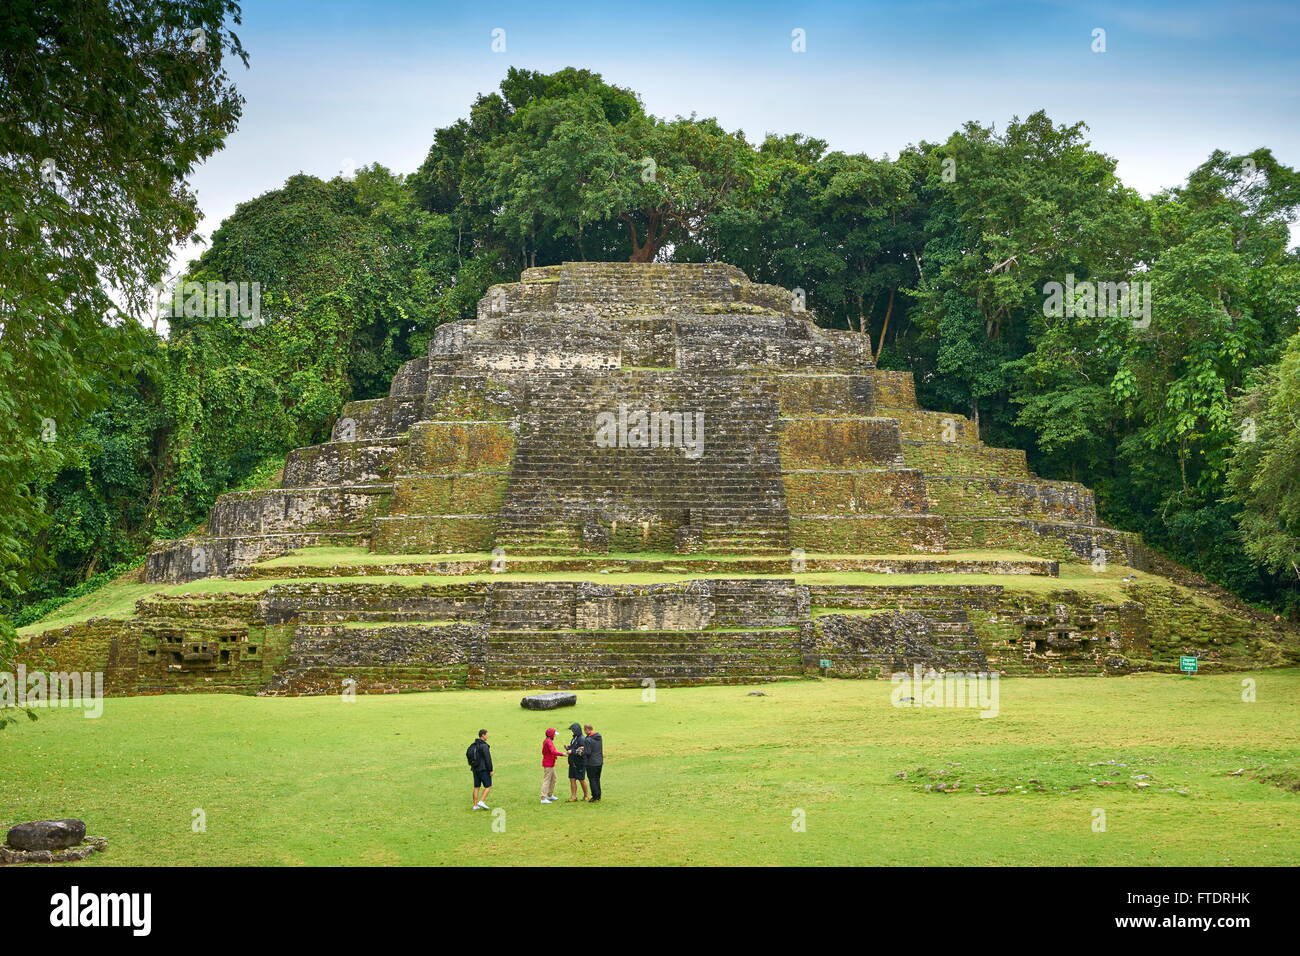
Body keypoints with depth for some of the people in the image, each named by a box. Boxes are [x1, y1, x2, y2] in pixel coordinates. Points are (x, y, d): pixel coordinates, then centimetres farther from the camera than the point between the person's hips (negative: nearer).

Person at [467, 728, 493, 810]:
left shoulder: (473, 745, 9)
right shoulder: (484, 746, -16)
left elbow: (468, 754, 17)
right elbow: (488, 759, -19)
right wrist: (491, 770, -14)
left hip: (475, 769, 8)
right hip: (484, 769, -8)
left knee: (476, 787, 10)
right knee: (488, 786, 0)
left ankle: (475, 805, 9)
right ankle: (481, 801, -12)